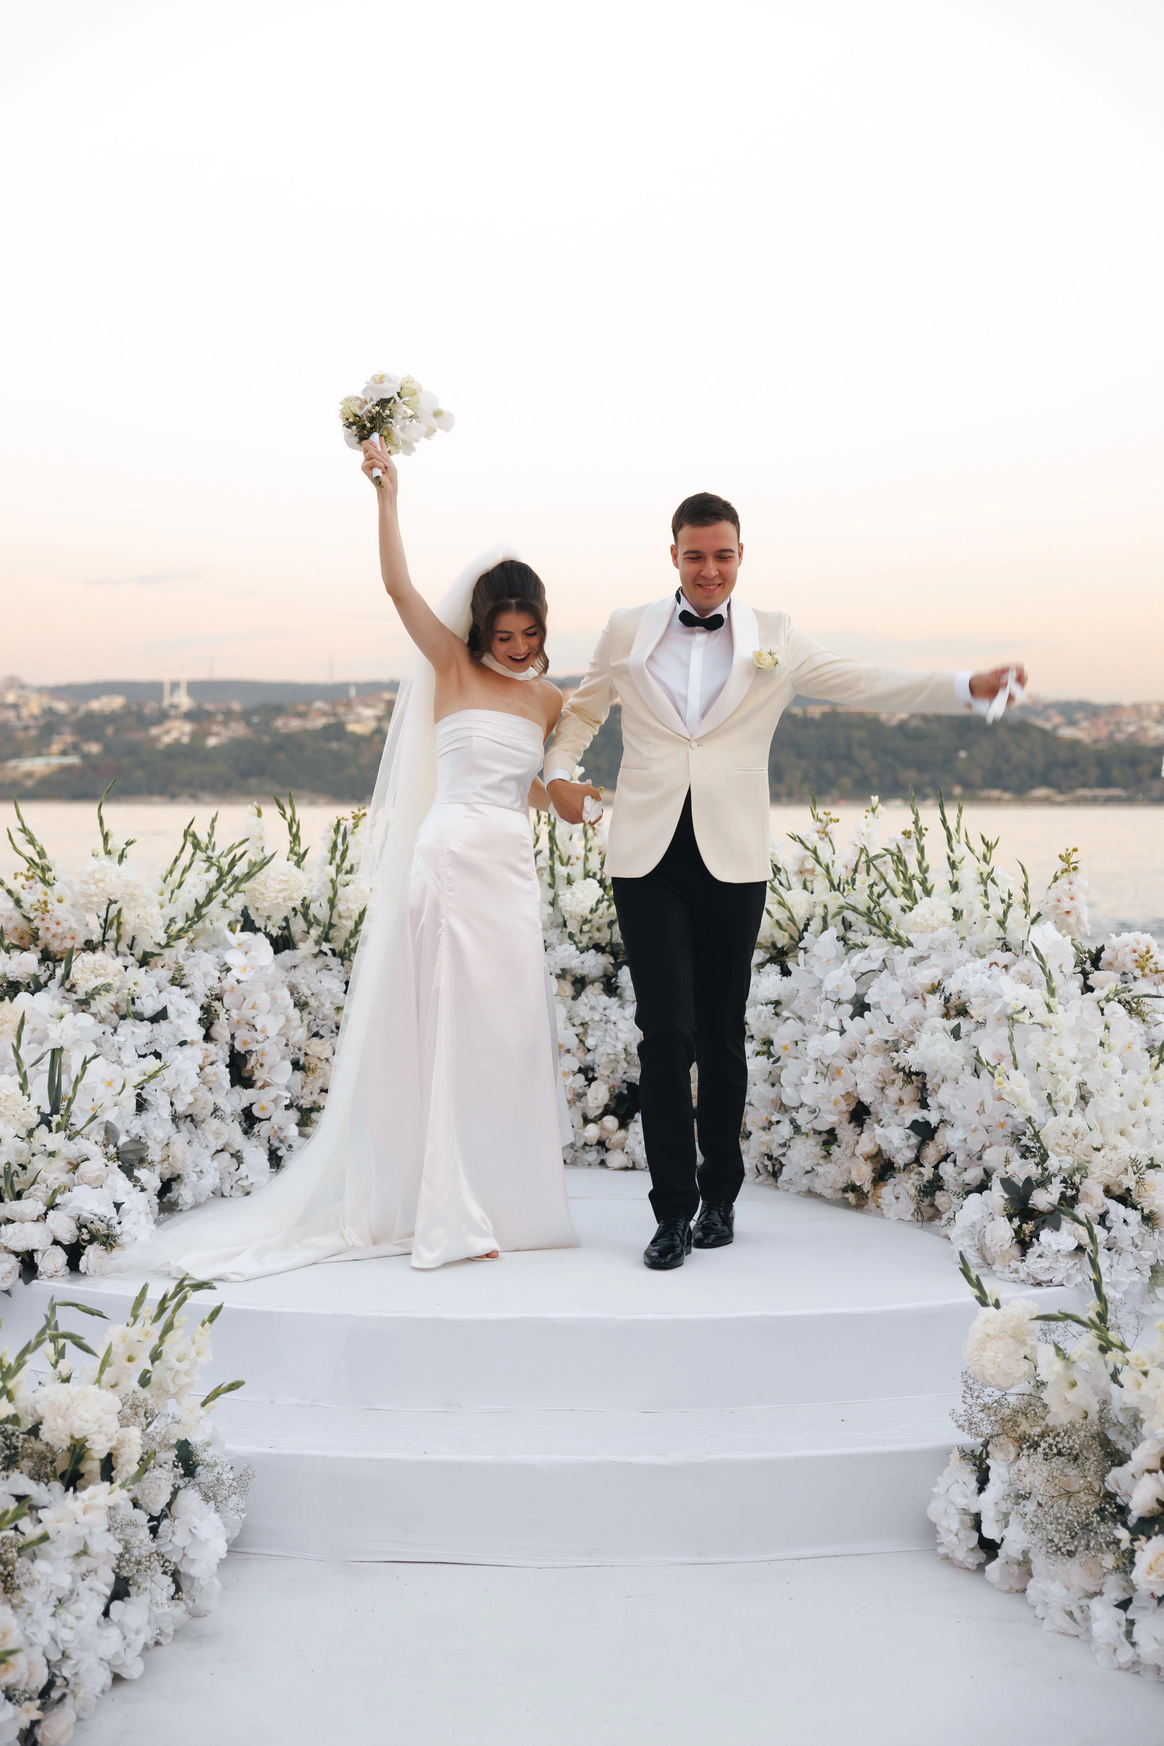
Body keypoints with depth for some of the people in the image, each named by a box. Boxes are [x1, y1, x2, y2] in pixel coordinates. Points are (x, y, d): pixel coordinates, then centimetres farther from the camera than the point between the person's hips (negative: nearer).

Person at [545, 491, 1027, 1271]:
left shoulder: (774, 638, 7)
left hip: (732, 858, 0)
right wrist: (560, 769, 7)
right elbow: (585, 707, 24)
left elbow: (863, 683, 2)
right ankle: (674, 1211, 3)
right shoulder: (628, 630, 9)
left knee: (723, 1036, 7)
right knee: (667, 1036, -6)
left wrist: (967, 687, -9)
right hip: (648, 856, 0)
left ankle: (720, 1195, 23)